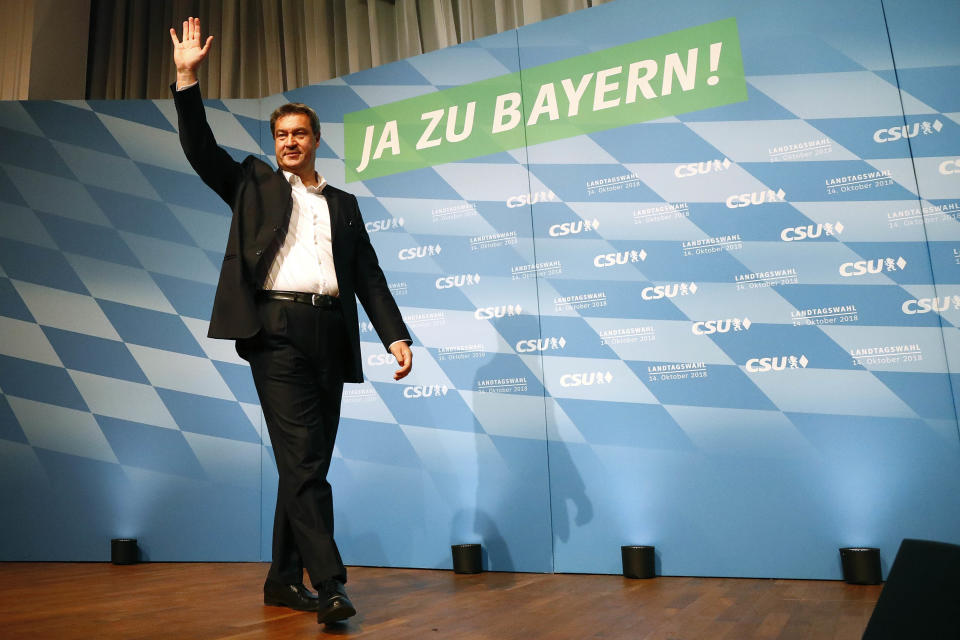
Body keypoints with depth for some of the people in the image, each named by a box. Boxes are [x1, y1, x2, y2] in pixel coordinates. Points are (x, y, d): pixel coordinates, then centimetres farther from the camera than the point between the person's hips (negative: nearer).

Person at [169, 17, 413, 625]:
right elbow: (201, 149, 4)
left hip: (330, 335, 4)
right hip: (277, 329, -3)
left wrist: (396, 335, 2)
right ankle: (330, 583, -10)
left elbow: (369, 276, 13)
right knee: (302, 459, -12)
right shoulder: (255, 183, 17)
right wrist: (188, 79, -5)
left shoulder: (344, 204, 21)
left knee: (310, 462, 7)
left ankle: (284, 578, 19)